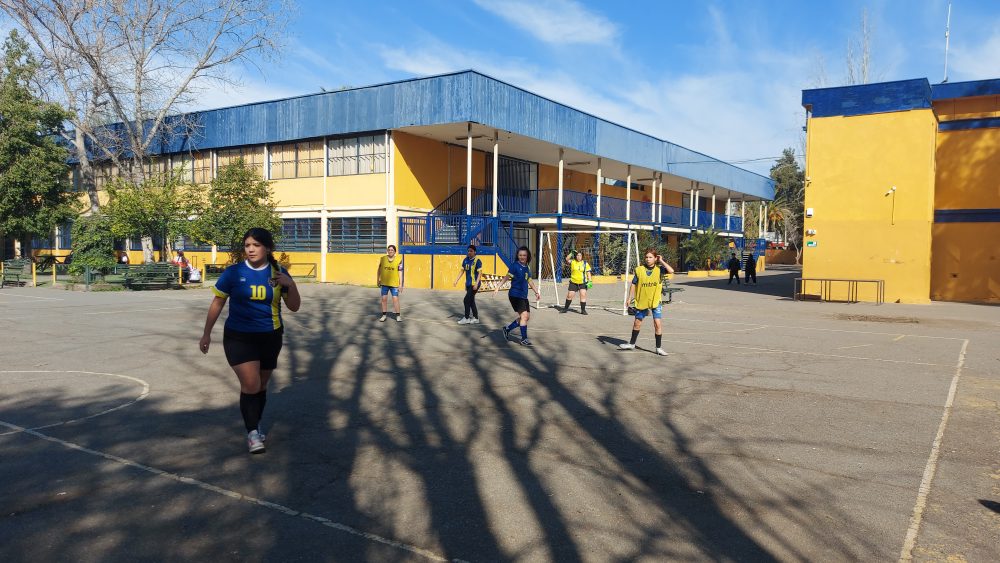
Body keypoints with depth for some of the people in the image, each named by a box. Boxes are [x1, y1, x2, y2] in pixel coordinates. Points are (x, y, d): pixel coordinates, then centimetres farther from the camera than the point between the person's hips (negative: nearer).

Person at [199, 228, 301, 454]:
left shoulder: (279, 273, -3)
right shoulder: (234, 272, -8)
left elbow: (294, 307, 0)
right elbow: (217, 303, 2)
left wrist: (291, 285, -19)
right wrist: (207, 333, 3)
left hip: (270, 338, 3)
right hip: (239, 337, -2)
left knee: (261, 386, 15)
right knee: (250, 385, -12)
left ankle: (255, 426, 37)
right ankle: (252, 432, 5)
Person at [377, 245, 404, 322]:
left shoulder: (399, 260, -5)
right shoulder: (383, 259, 1)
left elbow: (400, 273, -5)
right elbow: (379, 270, 12)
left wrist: (400, 284, -7)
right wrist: (378, 280, 13)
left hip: (394, 283, -2)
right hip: (384, 283, 2)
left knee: (395, 299, -3)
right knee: (384, 299, 6)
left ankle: (398, 315, 9)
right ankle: (384, 315, 18)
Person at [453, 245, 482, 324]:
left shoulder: (477, 261, -12)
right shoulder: (465, 260, 7)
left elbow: (479, 273, -14)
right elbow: (462, 271, 13)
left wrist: (476, 284, -22)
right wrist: (456, 280, 6)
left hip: (474, 284, -7)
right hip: (468, 284, 7)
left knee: (467, 300, -9)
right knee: (471, 301, 12)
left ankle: (466, 318, 2)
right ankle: (476, 318, 21)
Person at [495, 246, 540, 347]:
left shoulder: (527, 268, 13)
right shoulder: (515, 266, -8)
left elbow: (529, 281, 24)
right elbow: (507, 277, -14)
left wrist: (536, 292, 26)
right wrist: (498, 287, -23)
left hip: (524, 296, 8)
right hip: (515, 295, -8)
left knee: (527, 317, 10)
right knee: (524, 315, -14)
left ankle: (507, 329, 25)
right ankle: (524, 339, -4)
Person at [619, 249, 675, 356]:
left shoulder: (659, 269, -6)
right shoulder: (639, 270, -4)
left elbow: (671, 271, -24)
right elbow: (633, 284, 3)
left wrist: (661, 261, -16)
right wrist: (630, 297, 2)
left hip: (655, 301, -2)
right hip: (641, 301, 2)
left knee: (658, 323, -10)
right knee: (637, 323, 15)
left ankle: (659, 347, 3)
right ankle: (632, 344, 33)